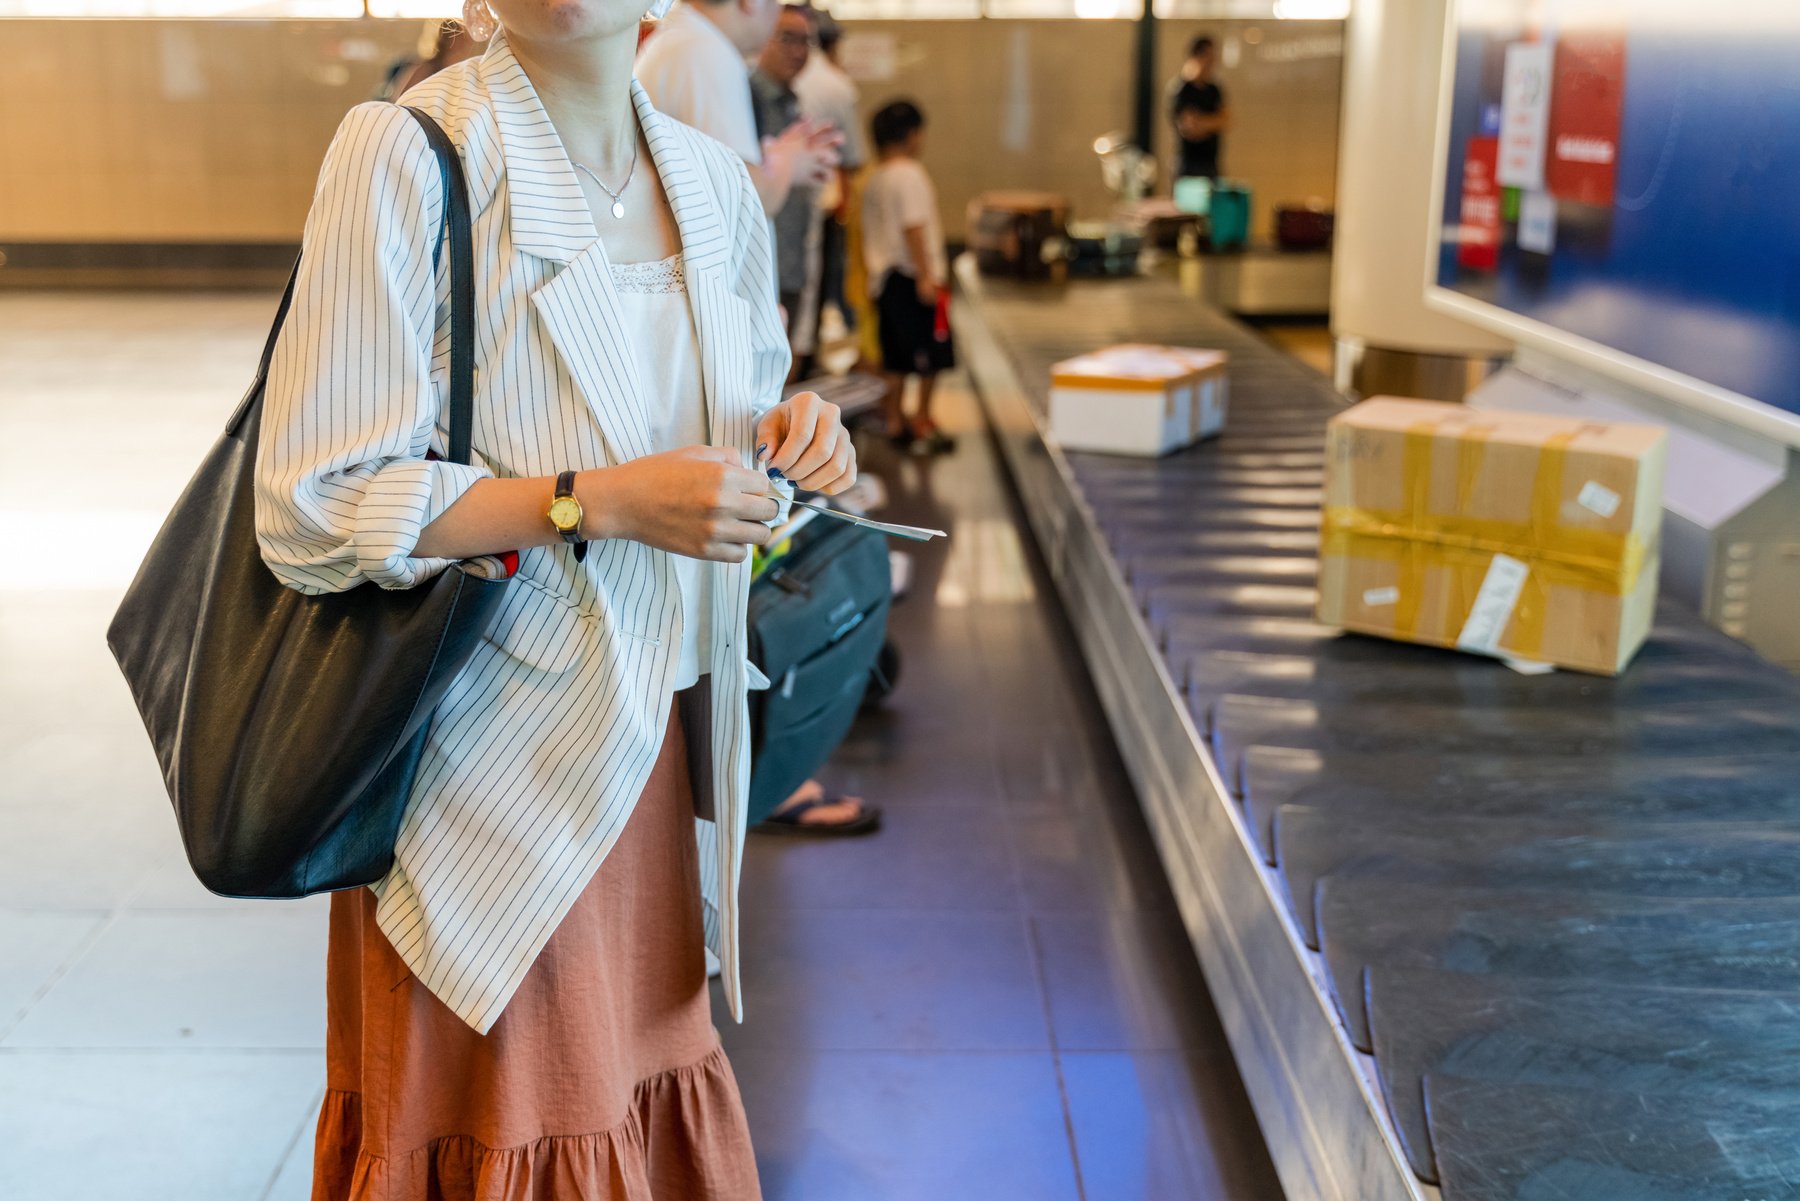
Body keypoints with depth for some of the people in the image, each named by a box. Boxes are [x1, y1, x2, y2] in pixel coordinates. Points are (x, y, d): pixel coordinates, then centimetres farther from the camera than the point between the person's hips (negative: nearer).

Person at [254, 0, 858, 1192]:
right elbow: (314, 510, -16)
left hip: (662, 743, 6)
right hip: (501, 768, -6)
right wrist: (605, 502, -23)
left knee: (645, 1100, 17)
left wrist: (795, 437, -3)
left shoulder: (714, 182, 5)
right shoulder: (406, 154, -15)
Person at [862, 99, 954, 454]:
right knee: (930, 352, 1)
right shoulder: (910, 175, -13)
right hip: (912, 275, -8)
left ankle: (895, 419, 15)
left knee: (896, 356, 12)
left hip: (884, 275, 8)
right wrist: (925, 274, -20)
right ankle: (923, 419, 5)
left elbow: (869, 230, 16)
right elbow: (912, 228, -19)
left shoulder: (873, 179, 12)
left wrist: (874, 271, 23)